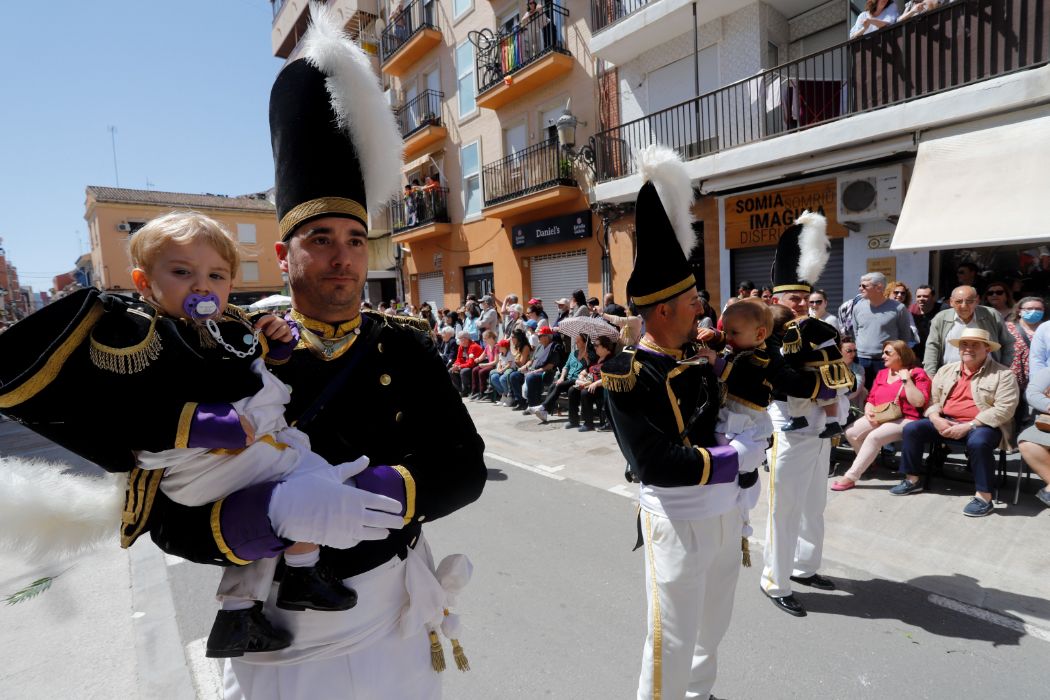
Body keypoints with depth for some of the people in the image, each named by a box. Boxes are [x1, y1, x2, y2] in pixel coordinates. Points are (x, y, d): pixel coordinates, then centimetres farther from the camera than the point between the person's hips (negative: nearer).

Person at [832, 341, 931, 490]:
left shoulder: (917, 373, 2)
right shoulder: (882, 374, 21)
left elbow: (919, 402, -13)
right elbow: (870, 400, 18)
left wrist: (906, 380, -12)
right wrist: (869, 412, -4)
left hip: (904, 420, -6)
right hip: (879, 419, 7)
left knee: (874, 437, -31)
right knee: (851, 432, -19)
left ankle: (850, 477, -26)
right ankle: (867, 464, 5)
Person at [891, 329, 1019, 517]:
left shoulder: (1003, 374, -3)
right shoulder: (946, 370, 13)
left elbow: (1004, 409, -14)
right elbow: (933, 399, 13)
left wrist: (968, 426, -22)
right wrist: (936, 419, -9)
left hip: (982, 425, -5)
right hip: (946, 422, 5)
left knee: (978, 442, -37)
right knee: (912, 429, -12)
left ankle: (984, 496, -24)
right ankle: (912, 480, 0)